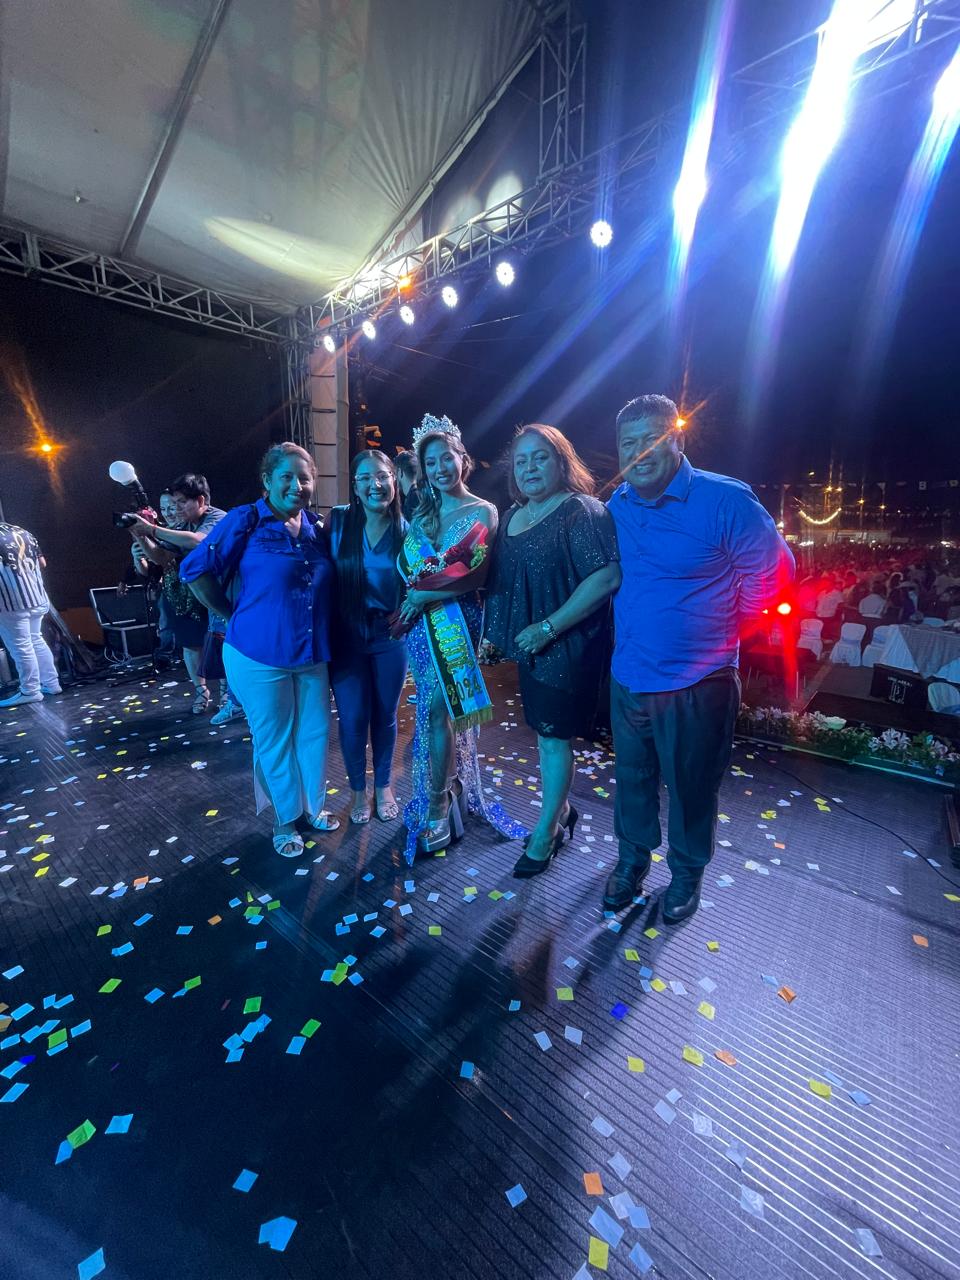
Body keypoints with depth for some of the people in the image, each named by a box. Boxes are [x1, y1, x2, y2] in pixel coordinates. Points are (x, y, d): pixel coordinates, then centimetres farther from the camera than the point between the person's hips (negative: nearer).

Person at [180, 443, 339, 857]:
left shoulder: (317, 527, 5)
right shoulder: (245, 520, -9)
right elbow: (195, 570, -7)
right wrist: (235, 616, -4)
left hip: (312, 653, 5)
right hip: (260, 655, -4)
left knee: (315, 733, 13)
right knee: (274, 740, 10)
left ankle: (312, 807, 37)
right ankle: (286, 820, 32)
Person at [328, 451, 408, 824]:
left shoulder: (405, 530, -4)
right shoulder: (338, 520, -5)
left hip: (389, 635, 1)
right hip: (345, 635, 0)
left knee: (385, 714, 13)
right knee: (353, 718, 4)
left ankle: (383, 785, 35)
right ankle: (358, 789, 30)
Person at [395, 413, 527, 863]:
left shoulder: (482, 512, -2)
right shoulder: (423, 511, 14)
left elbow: (472, 575, -15)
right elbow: (406, 565, 6)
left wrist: (421, 593, -12)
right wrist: (416, 600, -15)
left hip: (455, 621, -5)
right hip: (421, 621, 5)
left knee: (437, 708, -6)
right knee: (436, 708, 11)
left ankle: (436, 809, 9)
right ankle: (449, 792, 28)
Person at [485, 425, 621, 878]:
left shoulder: (582, 511, -13)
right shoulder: (513, 515, 11)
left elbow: (607, 576, -24)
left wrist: (548, 628, -24)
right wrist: (494, 629, 11)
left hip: (568, 646, -7)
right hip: (530, 646, 7)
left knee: (554, 736, 4)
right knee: (544, 731, 17)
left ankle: (546, 832, 24)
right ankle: (561, 810, 40)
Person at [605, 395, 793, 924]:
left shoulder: (725, 500, -13)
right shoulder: (616, 506, 3)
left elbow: (772, 573, -4)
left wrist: (721, 625, 6)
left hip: (696, 686, -4)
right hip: (628, 678, 4)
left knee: (690, 788, 15)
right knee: (633, 779, 20)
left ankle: (686, 873, 42)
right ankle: (632, 860, 44)